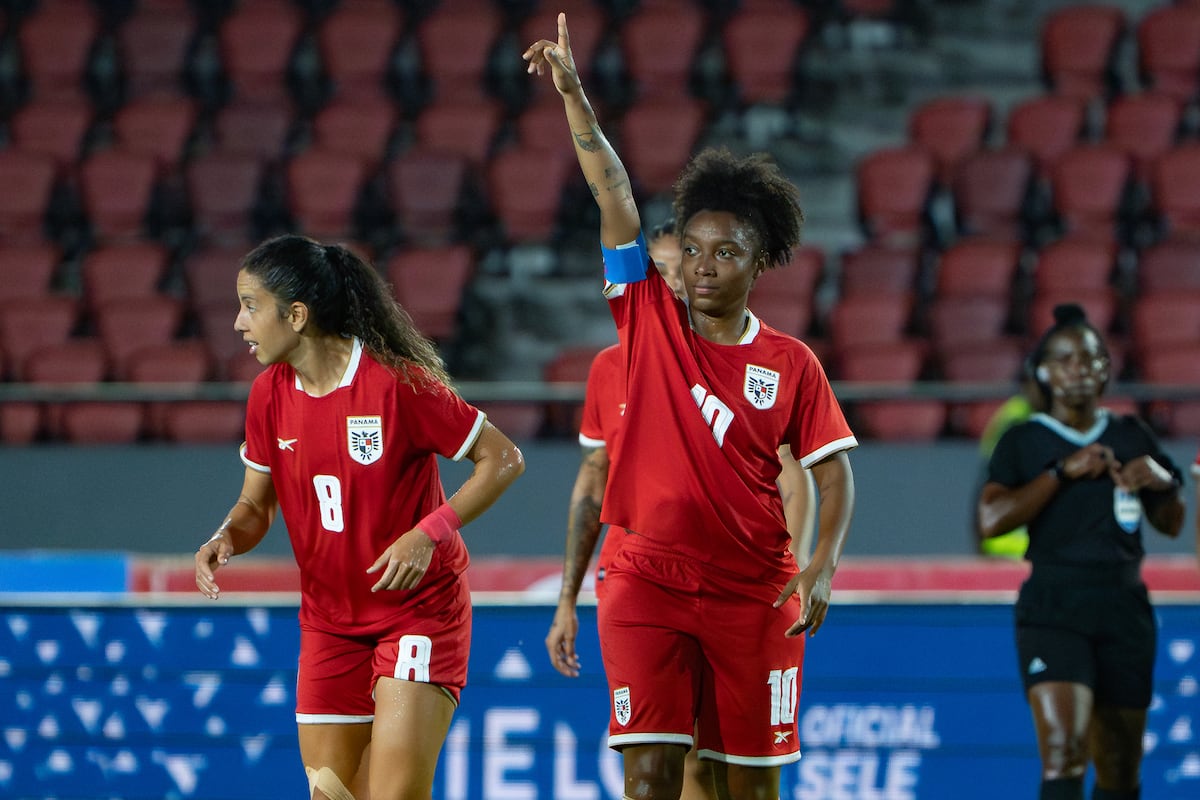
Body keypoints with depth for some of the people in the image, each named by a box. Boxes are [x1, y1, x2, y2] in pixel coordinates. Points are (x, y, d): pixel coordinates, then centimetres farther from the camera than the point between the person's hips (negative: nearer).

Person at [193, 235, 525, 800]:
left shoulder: (396, 382, -18)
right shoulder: (269, 395, -1)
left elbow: (503, 460, -12)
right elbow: (256, 506, 11)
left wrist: (427, 535, -22)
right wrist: (224, 540, -12)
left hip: (420, 609, -6)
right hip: (328, 620, 6)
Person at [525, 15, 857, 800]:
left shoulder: (791, 364, 2)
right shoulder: (649, 319, 3)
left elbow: (835, 472, 2)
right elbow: (614, 194, -4)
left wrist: (822, 567, -13)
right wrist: (574, 95, -10)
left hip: (753, 590, 0)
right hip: (647, 581, 0)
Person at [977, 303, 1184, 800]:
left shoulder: (1133, 437, 14)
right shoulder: (1023, 441, 5)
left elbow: (1171, 525, 21)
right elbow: (991, 520, -9)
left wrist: (1163, 483, -1)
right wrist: (1064, 471, -12)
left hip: (1124, 608, 4)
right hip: (1053, 609, -4)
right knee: (1062, 757, -20)